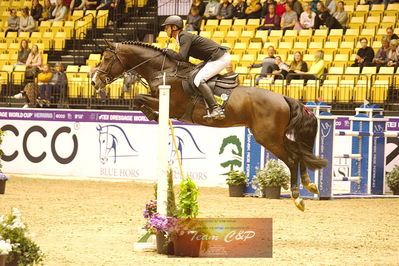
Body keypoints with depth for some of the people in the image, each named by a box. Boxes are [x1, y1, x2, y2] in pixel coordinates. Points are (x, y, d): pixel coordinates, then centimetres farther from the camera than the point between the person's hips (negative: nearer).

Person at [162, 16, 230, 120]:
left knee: (199, 80, -20)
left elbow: (181, 57, -27)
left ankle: (216, 110, -30)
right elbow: (185, 60, 21)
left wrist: (168, 51, -11)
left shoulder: (185, 37, -15)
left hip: (220, 58, -11)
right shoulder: (182, 37, 16)